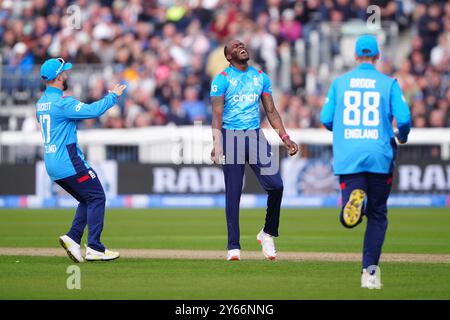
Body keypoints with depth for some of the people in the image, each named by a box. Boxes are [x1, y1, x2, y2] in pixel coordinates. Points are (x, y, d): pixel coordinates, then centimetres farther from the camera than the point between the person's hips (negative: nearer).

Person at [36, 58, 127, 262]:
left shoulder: (41, 103, 14)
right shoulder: (61, 102, -16)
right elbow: (92, 111, -25)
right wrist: (113, 96, -13)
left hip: (52, 164, 9)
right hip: (68, 162, -9)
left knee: (88, 199, 18)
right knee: (96, 198, -1)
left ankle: (73, 238, 3)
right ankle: (94, 249, -6)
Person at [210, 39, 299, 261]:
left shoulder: (261, 77, 14)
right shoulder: (222, 80, 0)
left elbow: (271, 111, 16)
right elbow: (217, 114, -8)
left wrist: (285, 138, 6)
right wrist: (217, 144, -21)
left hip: (256, 136, 4)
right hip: (231, 137, -4)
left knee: (276, 185, -9)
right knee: (233, 192, -2)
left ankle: (268, 234, 11)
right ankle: (233, 246, 3)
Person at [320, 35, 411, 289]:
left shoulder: (340, 82, 8)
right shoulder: (389, 83, 2)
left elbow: (326, 119, 6)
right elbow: (404, 118, -6)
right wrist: (402, 136, 16)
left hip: (348, 156, 1)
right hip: (380, 156, -1)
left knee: (349, 218, 0)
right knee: (378, 215, 12)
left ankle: (354, 199, -36)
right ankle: (370, 270, 4)